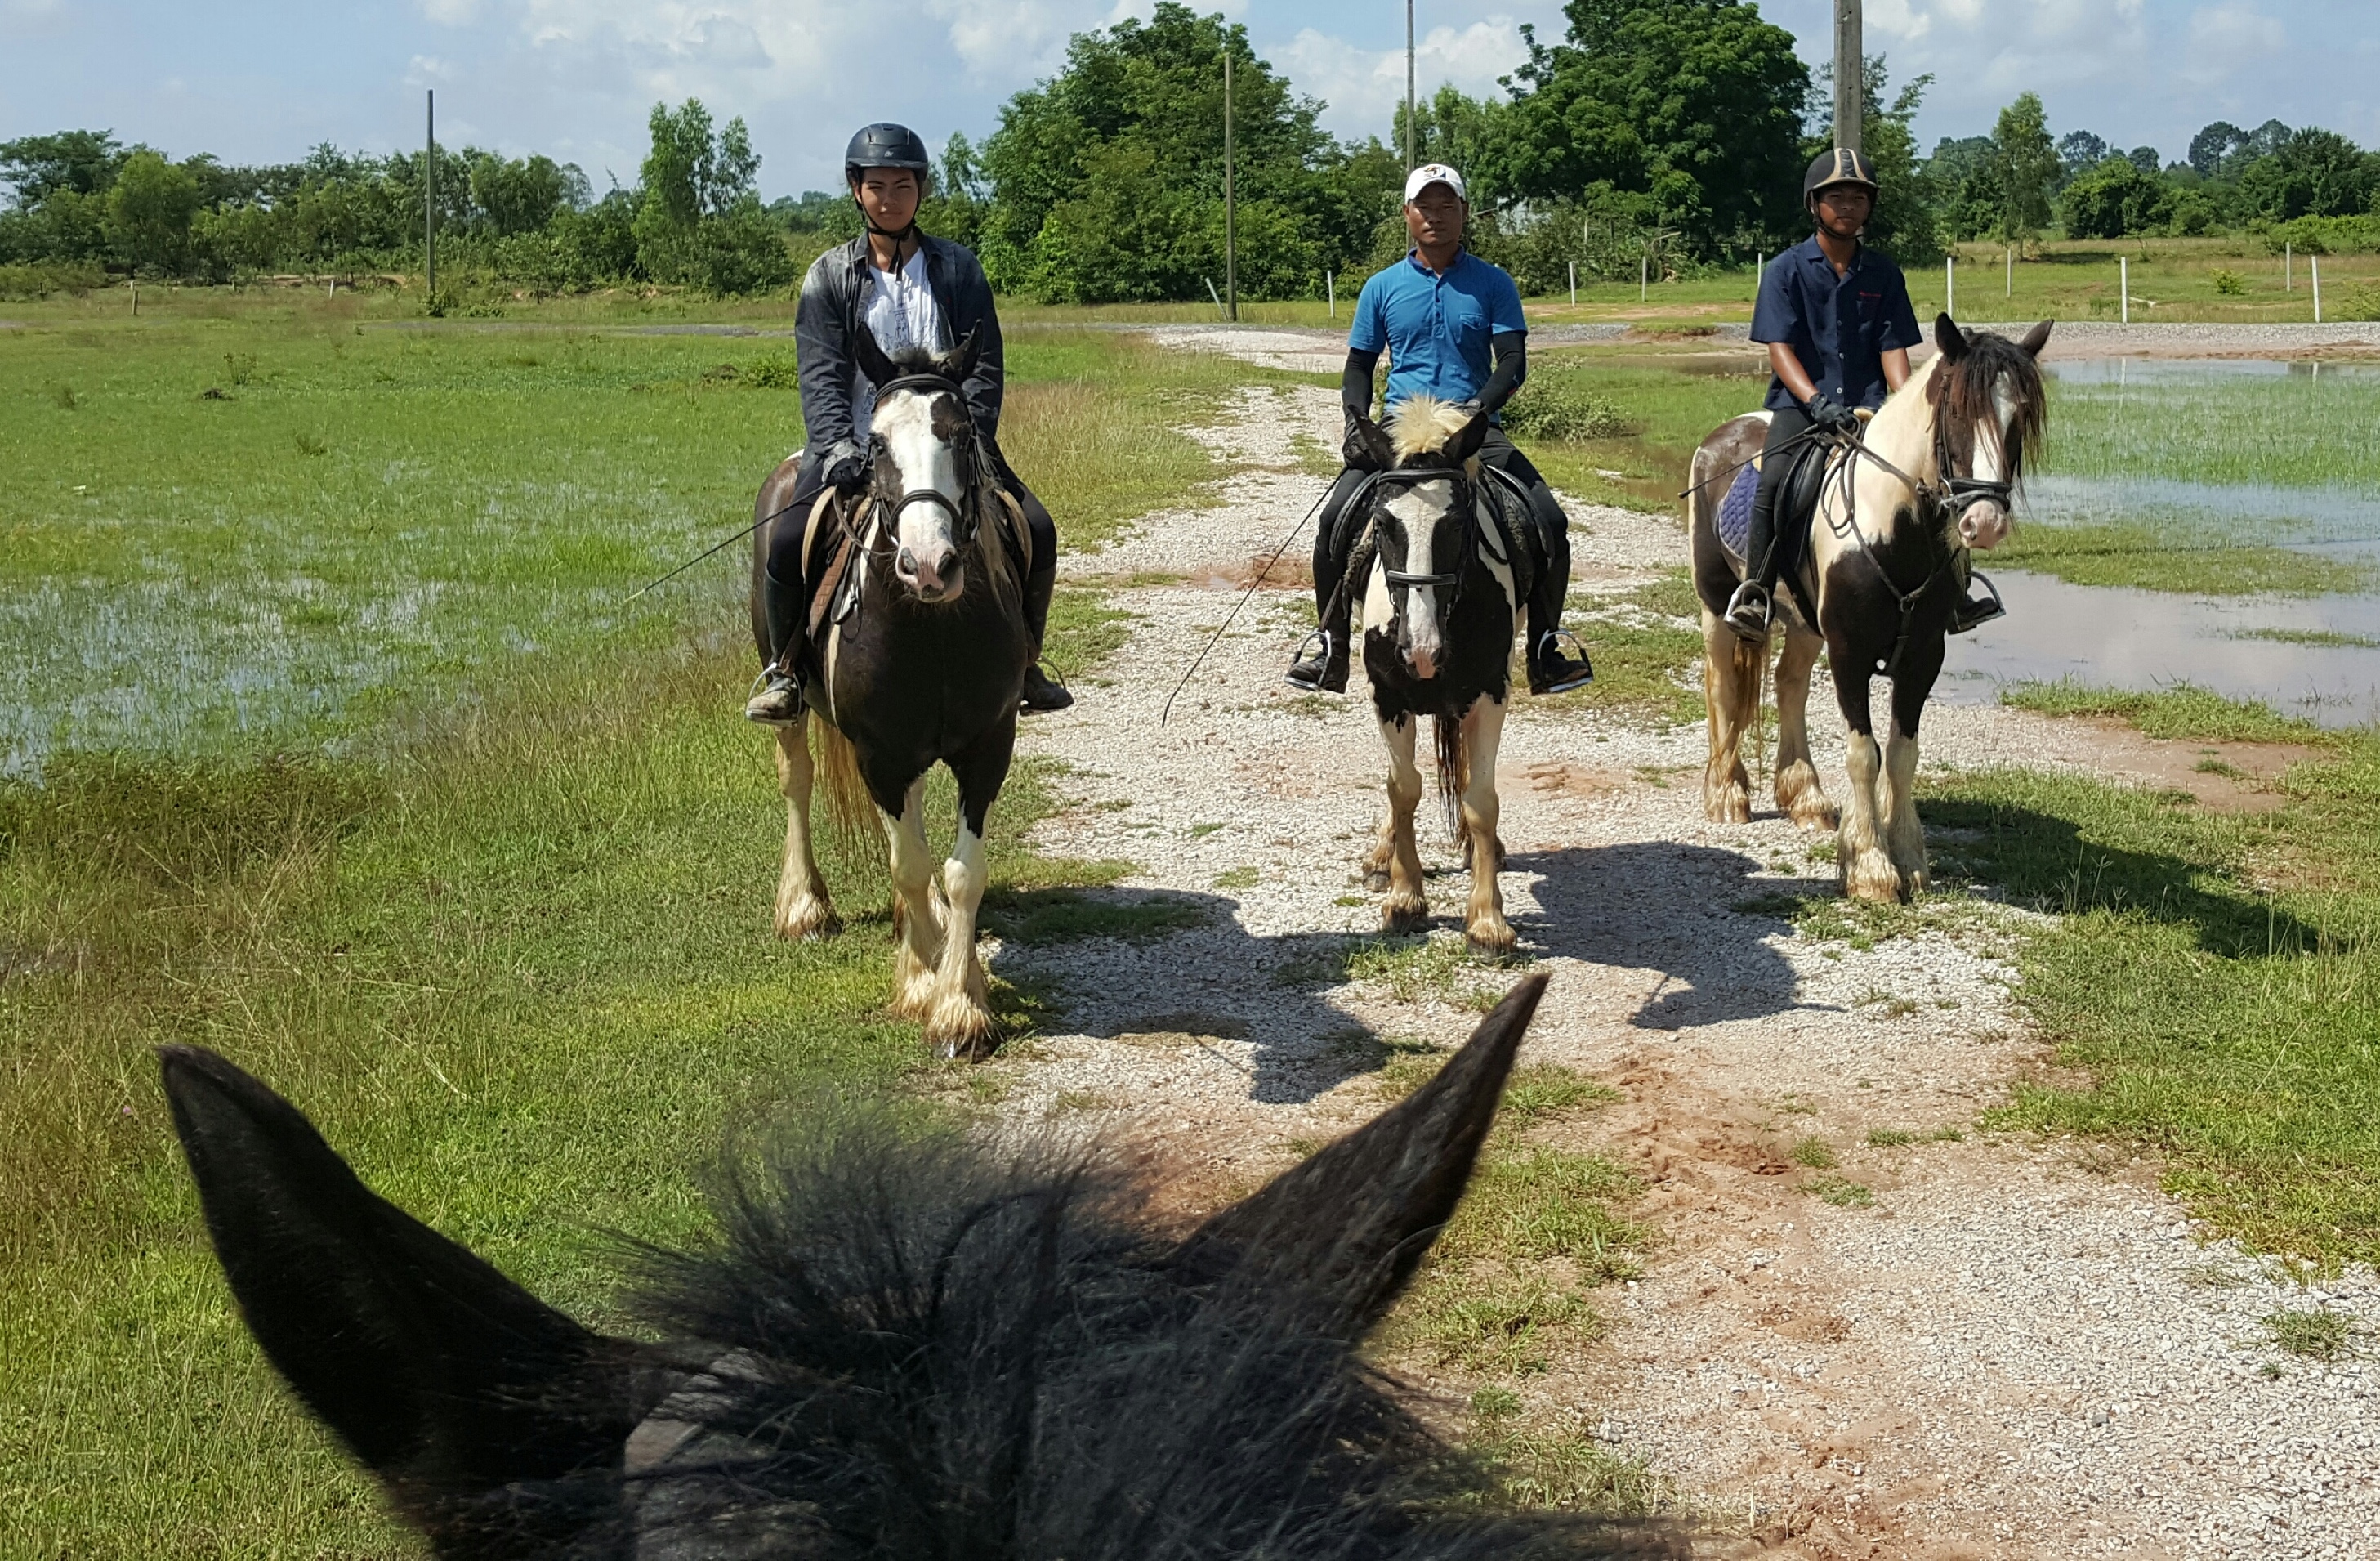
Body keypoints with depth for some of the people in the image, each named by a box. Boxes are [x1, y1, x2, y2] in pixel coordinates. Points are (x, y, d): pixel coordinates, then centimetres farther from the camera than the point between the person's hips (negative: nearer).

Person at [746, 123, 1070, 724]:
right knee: (788, 545, -23)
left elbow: (985, 363, 2)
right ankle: (786, 670, 1)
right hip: (858, 447, -1)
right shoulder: (829, 277, 7)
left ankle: (1022, 663, 7)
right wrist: (837, 447, -20)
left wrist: (968, 437, -15)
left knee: (1036, 530, -15)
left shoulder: (958, 268, 9)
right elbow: (821, 374, -3)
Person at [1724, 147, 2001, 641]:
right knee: (1777, 478, -31)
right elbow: (1780, 349, -6)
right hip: (1800, 404, -3)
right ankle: (1755, 591, -21)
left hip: (1869, 403, 3)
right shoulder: (1786, 270, 2)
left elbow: (1893, 349, 7)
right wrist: (1818, 402, -23)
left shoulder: (1884, 275, 12)